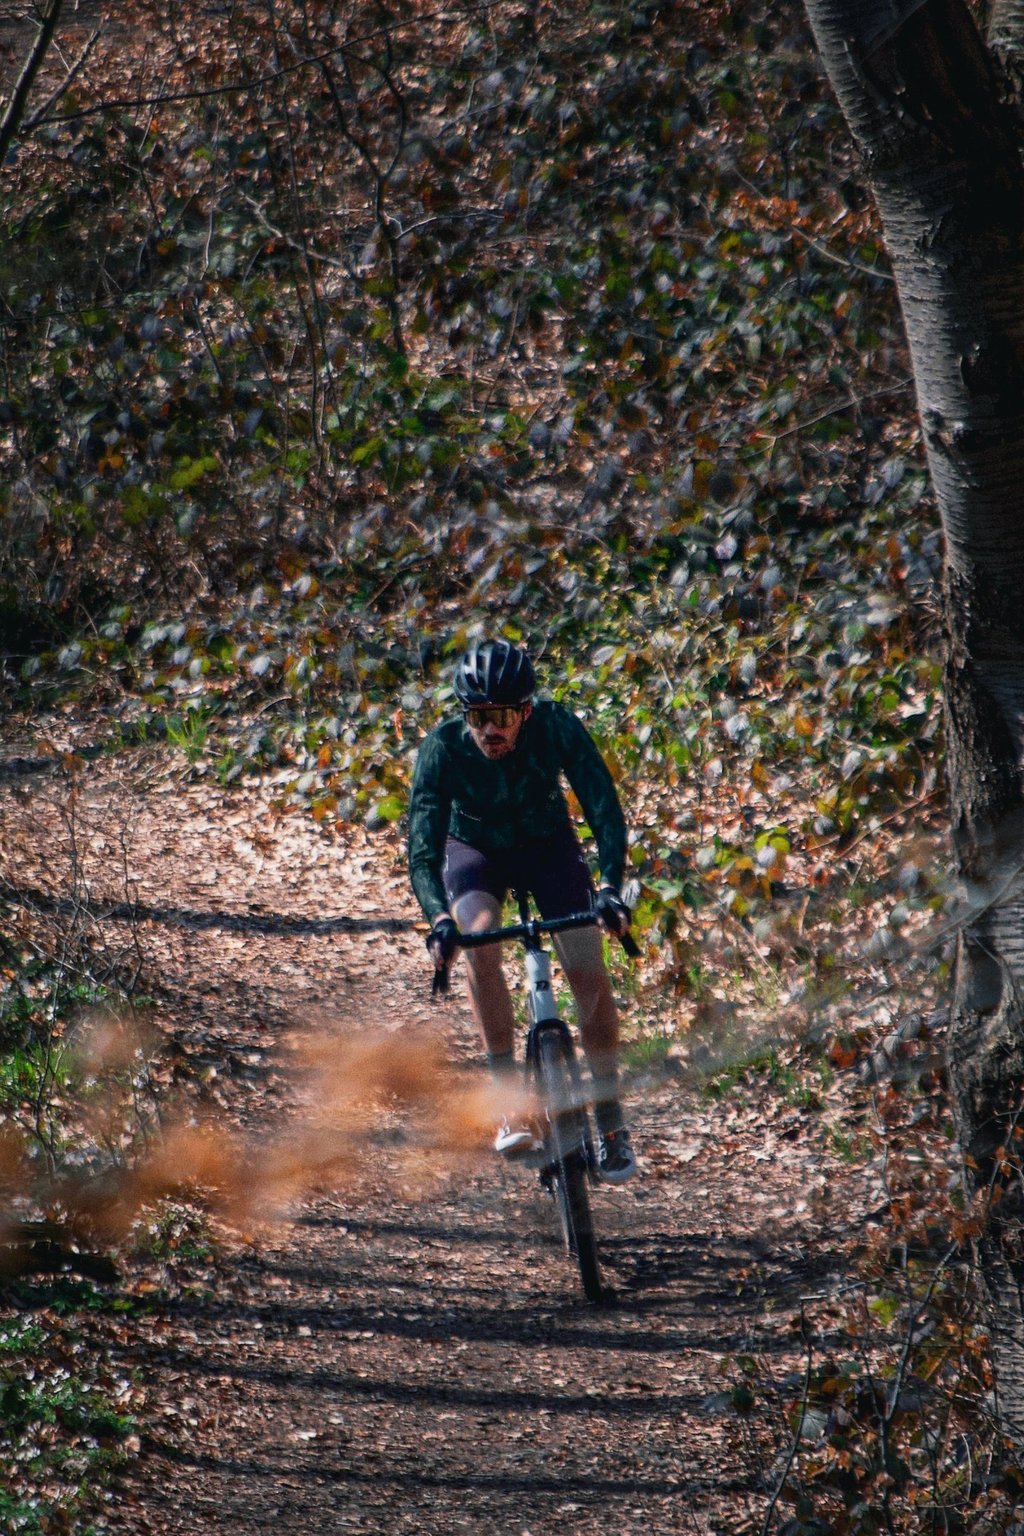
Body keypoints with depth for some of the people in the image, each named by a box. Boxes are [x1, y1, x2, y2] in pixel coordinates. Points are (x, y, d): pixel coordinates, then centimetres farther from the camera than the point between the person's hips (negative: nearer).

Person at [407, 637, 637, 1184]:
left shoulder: (557, 727, -32)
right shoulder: (443, 748, -32)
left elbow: (604, 808, -36)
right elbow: (423, 848, -38)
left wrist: (610, 888, -52)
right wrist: (438, 919, -55)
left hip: (547, 845, 1)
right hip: (475, 849, -1)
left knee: (589, 975, -14)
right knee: (480, 946, -30)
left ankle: (610, 1117, 5)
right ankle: (510, 1101, -22)